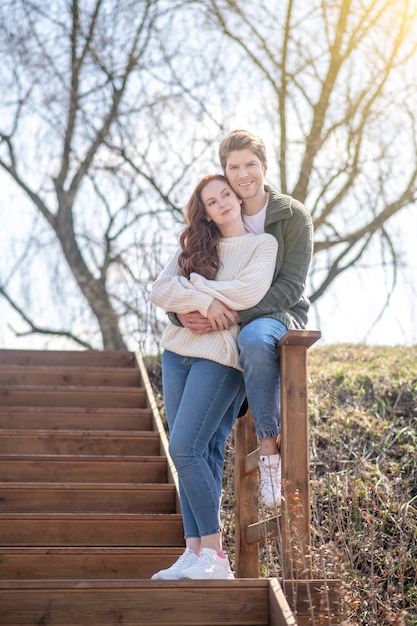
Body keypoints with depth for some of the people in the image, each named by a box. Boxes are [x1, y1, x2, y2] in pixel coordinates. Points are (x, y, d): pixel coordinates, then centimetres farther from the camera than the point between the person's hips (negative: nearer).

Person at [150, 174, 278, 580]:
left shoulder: (263, 244, 3)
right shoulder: (194, 247, 15)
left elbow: (250, 292, -15)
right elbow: (159, 292, 2)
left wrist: (191, 283, -5)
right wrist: (205, 302, -14)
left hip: (220, 357, -5)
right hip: (177, 352, 5)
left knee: (185, 449, -16)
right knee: (199, 455, 2)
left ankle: (214, 556, -11)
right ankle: (194, 553, 3)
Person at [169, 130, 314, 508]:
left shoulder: (293, 216, -6)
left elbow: (290, 287, -13)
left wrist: (235, 315, -26)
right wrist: (181, 313, -21)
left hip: (282, 315, -4)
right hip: (227, 324, 4)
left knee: (254, 338, -41)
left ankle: (270, 446, -31)